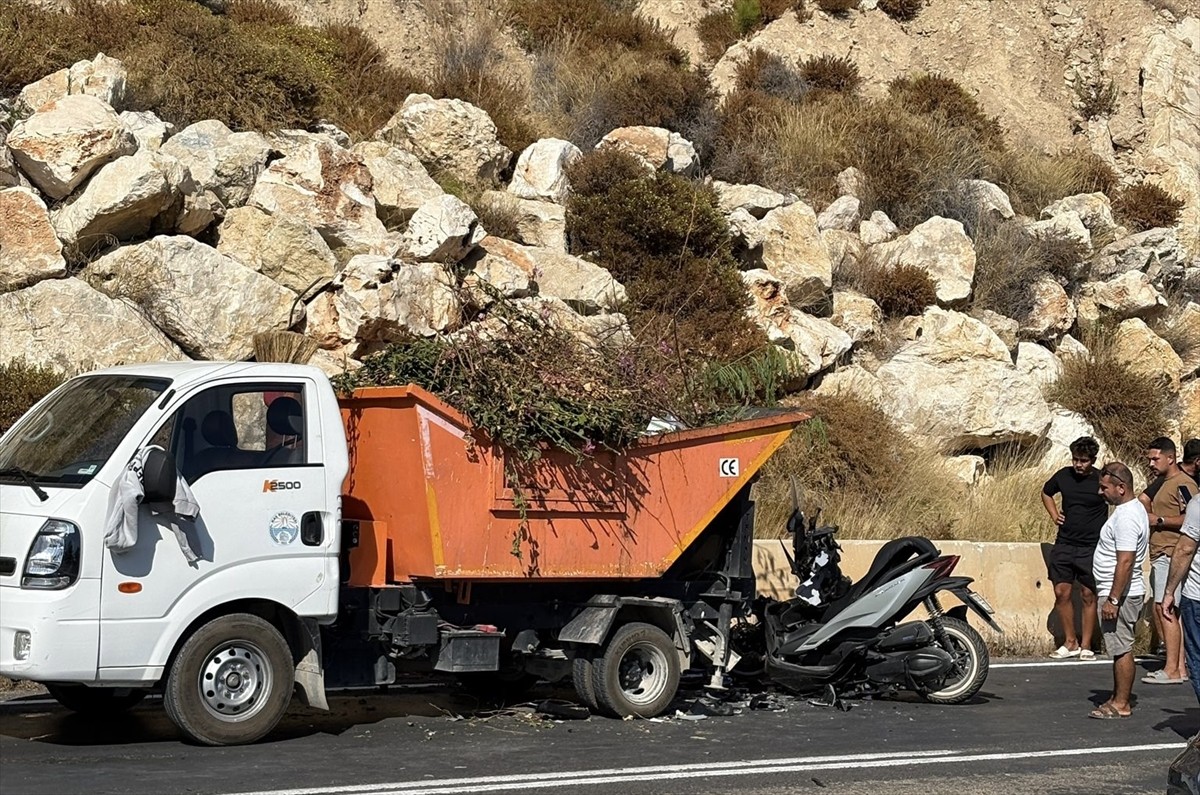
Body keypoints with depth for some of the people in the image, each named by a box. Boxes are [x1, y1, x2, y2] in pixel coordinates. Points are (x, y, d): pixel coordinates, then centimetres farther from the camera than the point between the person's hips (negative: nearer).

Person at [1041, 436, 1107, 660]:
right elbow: (1046, 493, 24)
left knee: (1088, 596, 2)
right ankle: (1070, 643, 13)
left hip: (1091, 548, -4)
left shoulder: (1102, 481, -9)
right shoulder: (1063, 475, 3)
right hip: (1064, 545, 4)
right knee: (1062, 593, 2)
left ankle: (1085, 645, 9)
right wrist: (1054, 515, 9)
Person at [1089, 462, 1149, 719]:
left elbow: (1125, 562, -26)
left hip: (1120, 594, -11)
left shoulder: (1126, 517, -21)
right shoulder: (1133, 508, 13)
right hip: (1121, 594, 11)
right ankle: (1120, 698, 22)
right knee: (1121, 649, 15)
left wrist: (1113, 599, -24)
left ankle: (1121, 705, 1)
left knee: (1122, 649, -4)